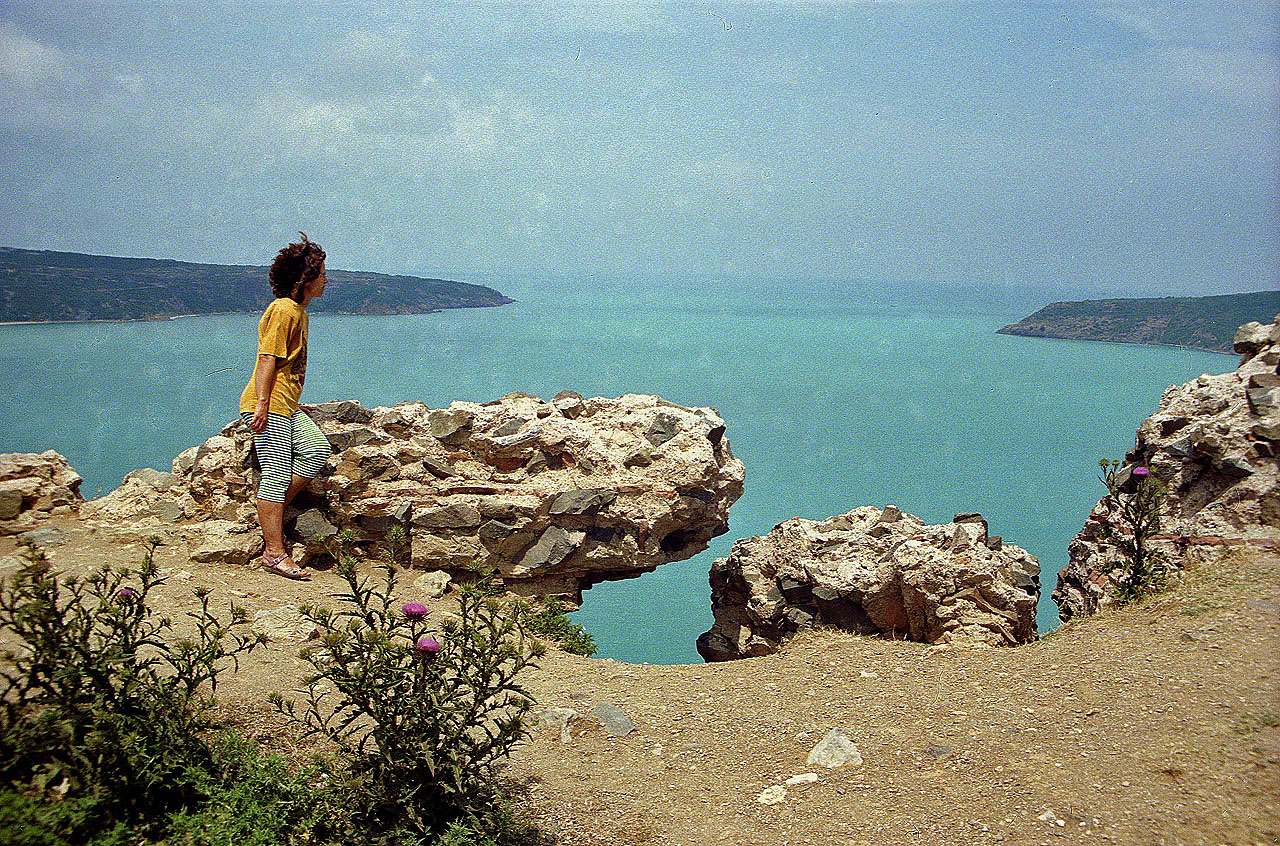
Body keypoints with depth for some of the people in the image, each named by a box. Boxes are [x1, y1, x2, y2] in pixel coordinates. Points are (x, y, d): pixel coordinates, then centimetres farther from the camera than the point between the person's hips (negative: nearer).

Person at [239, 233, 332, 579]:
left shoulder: (298, 311, 18)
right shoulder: (283, 310, -12)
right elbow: (267, 359, -18)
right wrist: (262, 404, -23)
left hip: (287, 407, 10)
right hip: (270, 406, -10)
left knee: (317, 450, -1)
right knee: (277, 473, -10)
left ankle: (271, 513, 7)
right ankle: (274, 552, -7)